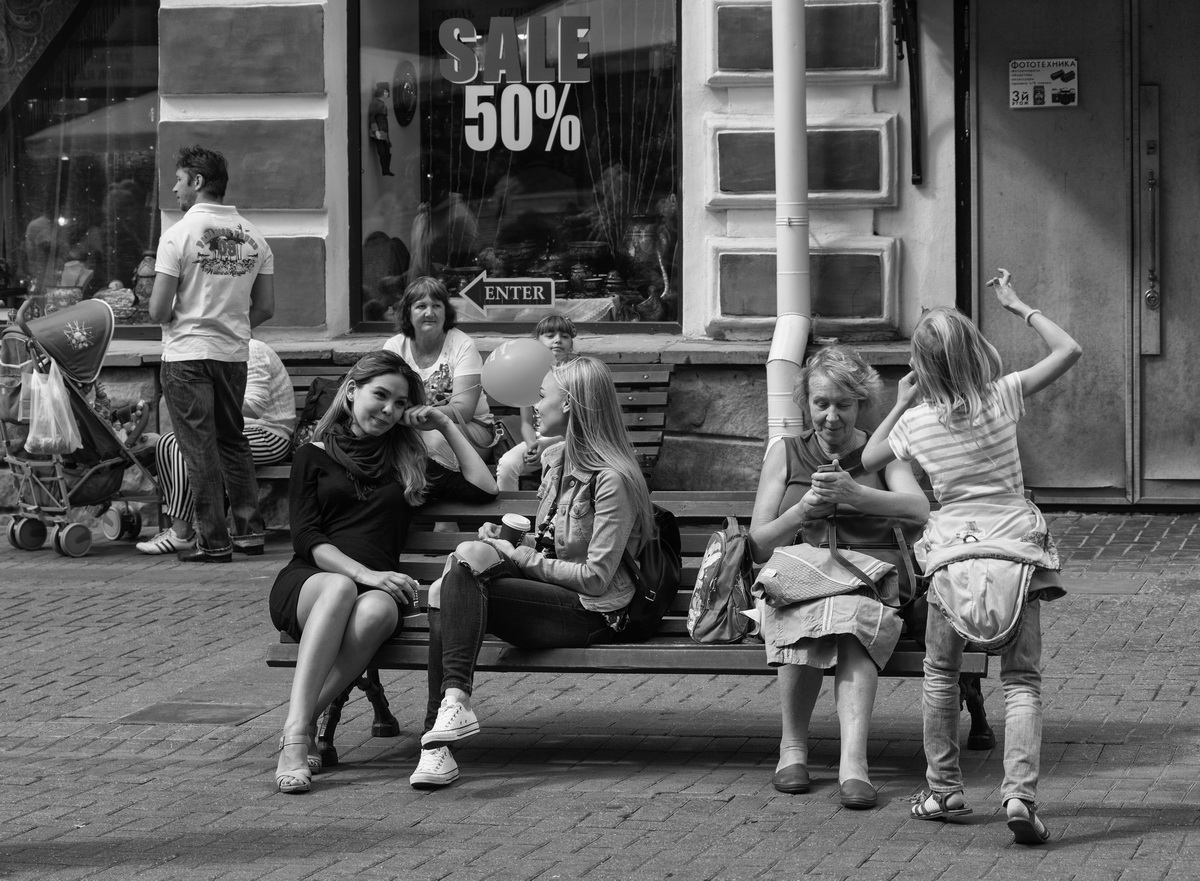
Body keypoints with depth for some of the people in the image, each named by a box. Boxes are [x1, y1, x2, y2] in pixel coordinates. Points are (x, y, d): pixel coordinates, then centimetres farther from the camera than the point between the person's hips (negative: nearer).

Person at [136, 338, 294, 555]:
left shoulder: (251, 352, -14)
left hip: (268, 436, -10)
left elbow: (256, 406, -24)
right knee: (165, 444, 0)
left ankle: (181, 534, -26)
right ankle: (178, 528, -7)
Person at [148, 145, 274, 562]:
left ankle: (214, 540, 1)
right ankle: (250, 529, 16)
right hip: (235, 353, 5)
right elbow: (265, 307, 6)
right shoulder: (254, 237, 3)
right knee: (234, 441, 18)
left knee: (201, 448, 1)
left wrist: (166, 315, 8)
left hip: (188, 354, -5)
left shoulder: (179, 235, -12)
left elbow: (159, 310, -14)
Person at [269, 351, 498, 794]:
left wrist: (447, 426, 19)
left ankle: (303, 721, -38)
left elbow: (483, 488, 18)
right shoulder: (314, 457, 16)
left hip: (376, 587, 2)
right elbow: (307, 538, 3)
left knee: (378, 609, -38)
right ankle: (297, 735, -48)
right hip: (306, 582, -2)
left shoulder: (407, 462, 25)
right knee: (340, 588, -40)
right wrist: (364, 573, -14)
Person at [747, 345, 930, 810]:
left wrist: (855, 494, -28)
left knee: (853, 615, -36)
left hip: (868, 584, 0)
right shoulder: (785, 453, 11)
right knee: (812, 616, -36)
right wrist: (801, 513, -13)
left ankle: (853, 759, -46)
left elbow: (919, 509, -12)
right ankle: (792, 745, -18)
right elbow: (757, 546, 7)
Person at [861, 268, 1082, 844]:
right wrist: (1018, 307, 12)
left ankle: (943, 790, 22)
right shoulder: (1001, 396, -4)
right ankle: (1020, 792, -15)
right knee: (1022, 682, 2)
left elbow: (868, 458, 20)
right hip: (1016, 549, -1)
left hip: (953, 557, 1)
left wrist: (902, 403, 23)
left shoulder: (916, 422, 0)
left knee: (940, 675, 20)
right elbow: (1069, 350, 4)